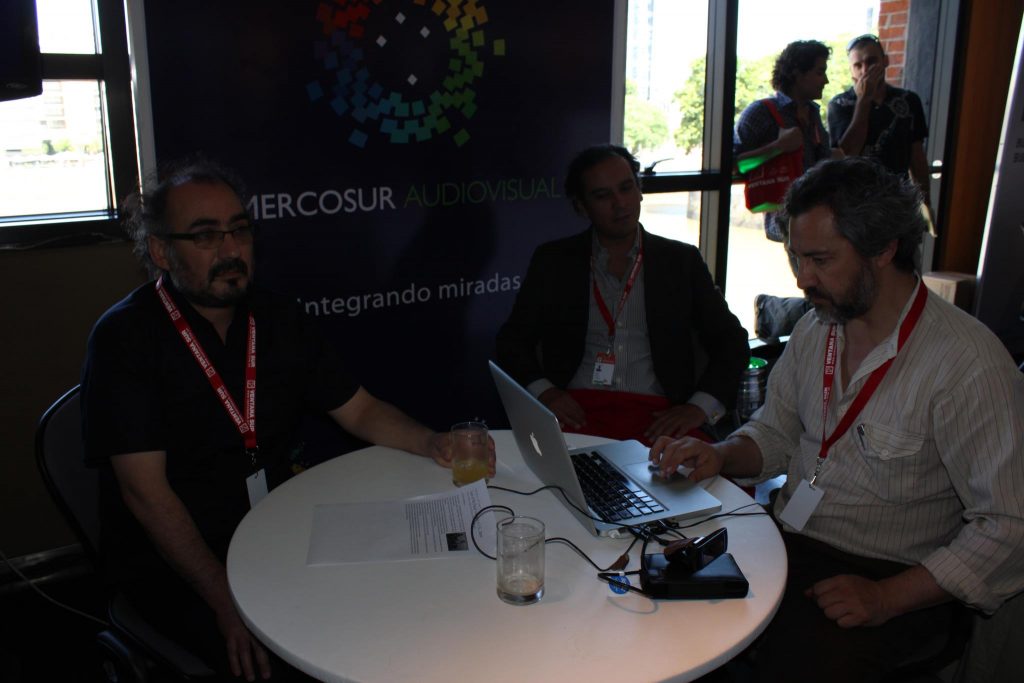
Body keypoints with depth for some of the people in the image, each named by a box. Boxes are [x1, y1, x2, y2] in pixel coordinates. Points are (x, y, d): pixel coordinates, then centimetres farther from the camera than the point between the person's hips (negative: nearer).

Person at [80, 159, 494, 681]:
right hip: (173, 565, -5)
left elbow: (359, 409, 8)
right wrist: (226, 602, -23)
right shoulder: (125, 337, -12)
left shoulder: (278, 319, 4)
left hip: (278, 537, 5)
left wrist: (432, 444, -12)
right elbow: (144, 490, -17)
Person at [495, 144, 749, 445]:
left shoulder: (682, 261, 12)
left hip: (657, 419, 2)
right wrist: (543, 391, -8)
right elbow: (513, 339, 11)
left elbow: (731, 342, 12)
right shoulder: (553, 261, 11)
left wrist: (700, 407, -5)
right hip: (576, 414, -1)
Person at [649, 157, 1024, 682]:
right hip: (785, 540, 6)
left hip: (890, 582, -5)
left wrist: (888, 598, -21)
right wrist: (720, 456, -4)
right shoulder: (814, 329, 6)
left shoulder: (970, 364, -16)